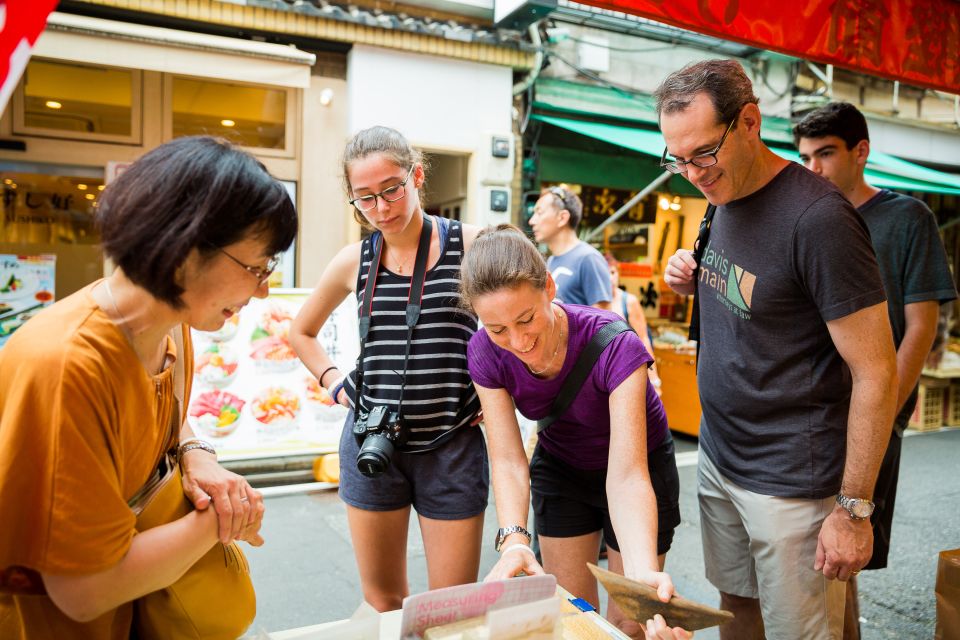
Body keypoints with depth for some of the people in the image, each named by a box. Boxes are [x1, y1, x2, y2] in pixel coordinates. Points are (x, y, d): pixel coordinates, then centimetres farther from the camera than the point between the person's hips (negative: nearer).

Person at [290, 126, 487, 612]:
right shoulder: (354, 260, 2)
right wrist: (335, 384, 4)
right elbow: (301, 331, 18)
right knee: (381, 601, 16)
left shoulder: (470, 246, -7)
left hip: (452, 445, -2)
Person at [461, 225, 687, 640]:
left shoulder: (615, 346, -37)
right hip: (560, 467, 3)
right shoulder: (486, 353, -24)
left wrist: (642, 574, -56)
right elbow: (508, 460, -25)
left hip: (639, 462, -3)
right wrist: (513, 539, -43)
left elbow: (626, 477, -40)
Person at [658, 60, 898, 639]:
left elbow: (875, 374, -19)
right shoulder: (723, 199, 3)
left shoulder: (818, 217, -22)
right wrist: (693, 282, -2)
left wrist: (853, 509, -17)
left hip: (791, 479, -7)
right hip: (719, 455, 7)